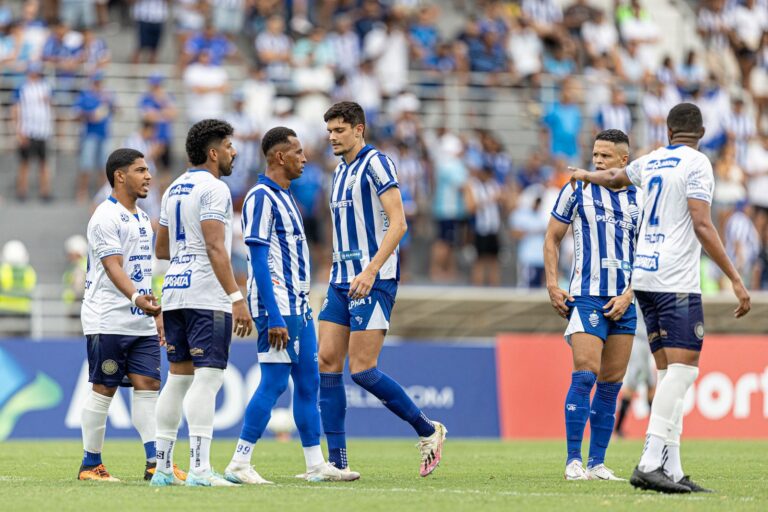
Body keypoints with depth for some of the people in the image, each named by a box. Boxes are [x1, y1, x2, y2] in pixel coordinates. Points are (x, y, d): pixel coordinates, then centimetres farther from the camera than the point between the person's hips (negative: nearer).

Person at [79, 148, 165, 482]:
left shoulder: (141, 219, 18)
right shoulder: (106, 217, -10)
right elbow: (113, 267, -21)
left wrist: (156, 314, 22)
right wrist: (136, 298, -36)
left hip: (141, 323, 8)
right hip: (108, 320, -8)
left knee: (148, 385, -1)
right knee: (103, 390, -3)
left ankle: (155, 463, -5)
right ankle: (90, 465, 5)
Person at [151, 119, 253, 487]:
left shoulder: (174, 190, 17)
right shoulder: (213, 188, -9)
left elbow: (161, 249, 25)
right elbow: (215, 247, -18)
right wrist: (236, 298, -21)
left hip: (174, 291, 9)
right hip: (206, 295, -9)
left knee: (179, 376, 12)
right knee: (207, 377, -12)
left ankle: (163, 466, 12)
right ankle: (199, 468, -19)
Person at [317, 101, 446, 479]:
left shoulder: (375, 163, -8)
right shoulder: (341, 172, 18)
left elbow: (398, 223, -16)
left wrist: (370, 271, -23)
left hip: (373, 281, -8)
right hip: (341, 280, 8)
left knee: (362, 370, -12)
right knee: (328, 363, -1)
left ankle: (428, 431, 6)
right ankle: (336, 461, 0)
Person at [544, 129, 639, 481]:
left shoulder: (639, 198, 8)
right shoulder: (577, 190, 1)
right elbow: (552, 238, 7)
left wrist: (628, 295, -2)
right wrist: (552, 285, -3)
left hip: (623, 301, 4)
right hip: (586, 296, -4)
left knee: (611, 384, 4)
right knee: (585, 376, -15)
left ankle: (597, 463, 9)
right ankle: (573, 461, -10)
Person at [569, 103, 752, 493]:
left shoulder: (651, 162, 14)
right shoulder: (696, 163, -6)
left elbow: (614, 178, 35)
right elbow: (702, 226, -15)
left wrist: (585, 176, 59)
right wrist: (736, 280, -16)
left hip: (645, 276, 8)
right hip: (676, 281, -8)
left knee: (670, 371, 7)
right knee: (683, 369, -11)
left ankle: (671, 470, 2)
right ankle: (650, 463, -22)